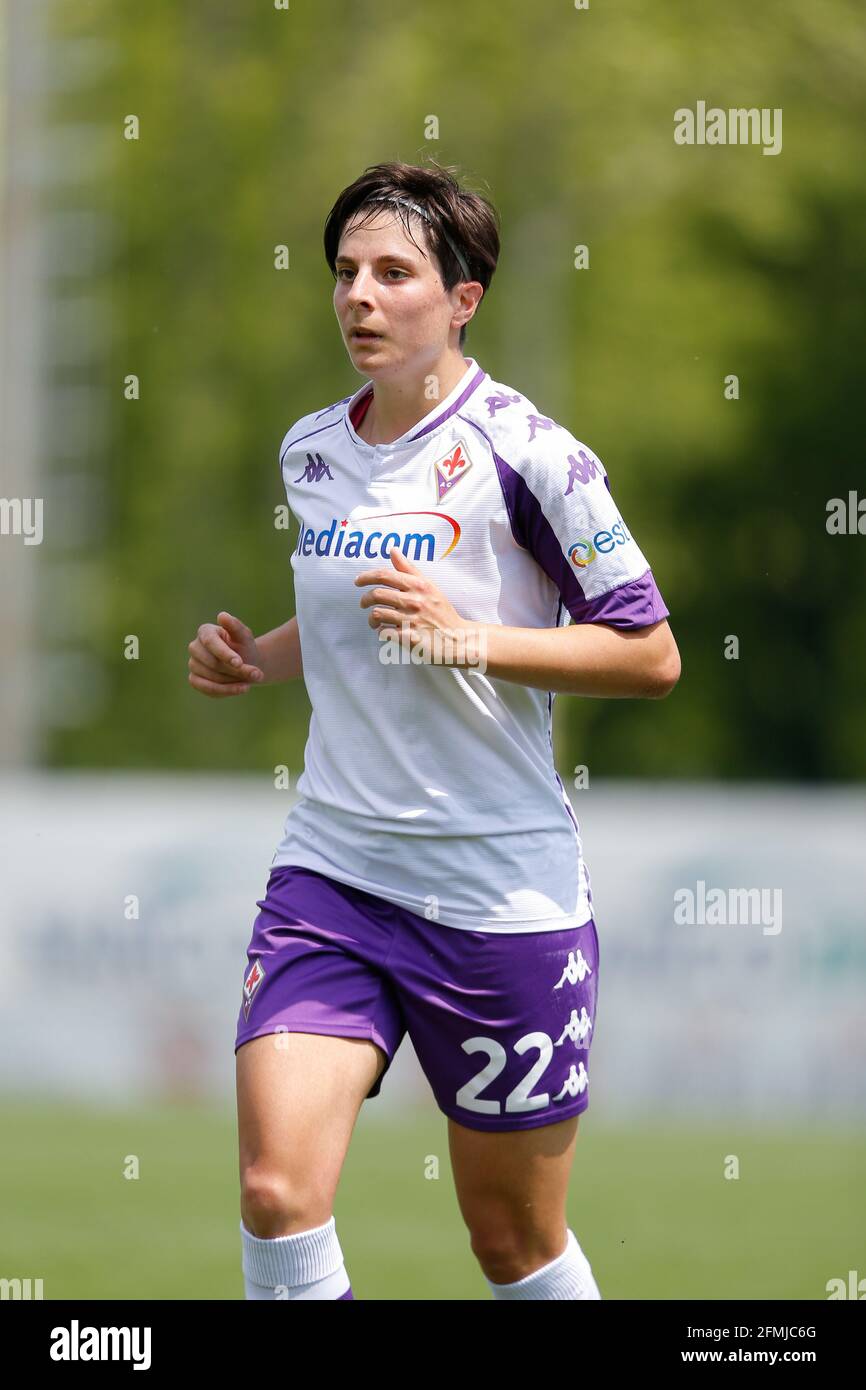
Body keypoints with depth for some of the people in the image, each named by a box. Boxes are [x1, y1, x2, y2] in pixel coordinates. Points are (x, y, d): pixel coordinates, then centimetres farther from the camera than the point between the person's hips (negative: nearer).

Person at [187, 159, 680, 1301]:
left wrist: (466, 637, -19)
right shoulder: (310, 450, 9)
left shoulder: (525, 453, -10)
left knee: (516, 1241, 7)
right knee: (276, 1193, -14)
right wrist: (255, 659, 6)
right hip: (330, 870, 4)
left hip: (502, 893, -4)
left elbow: (651, 658, -9)